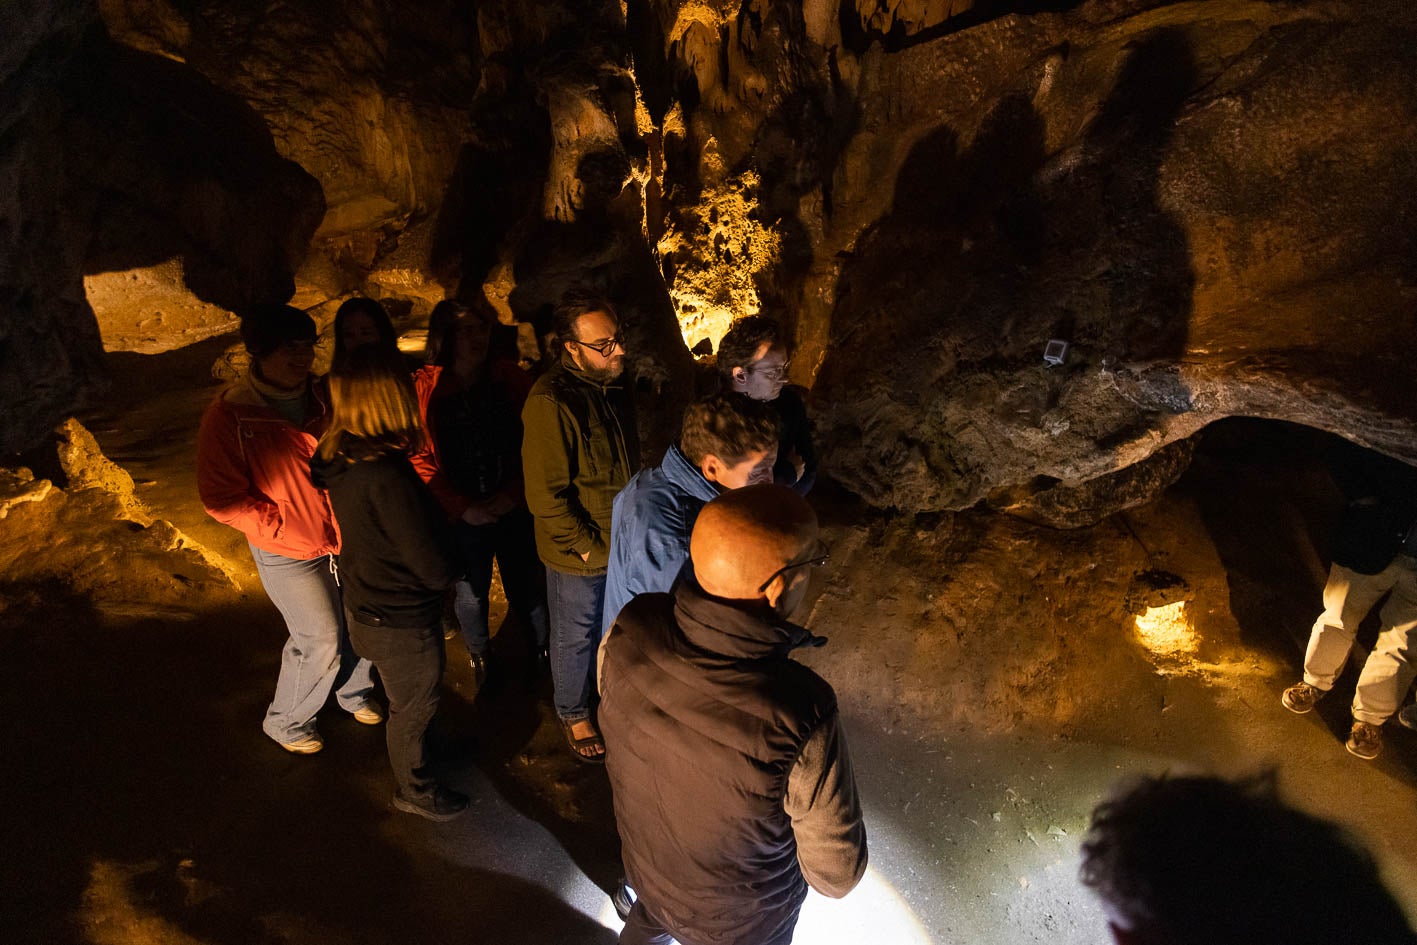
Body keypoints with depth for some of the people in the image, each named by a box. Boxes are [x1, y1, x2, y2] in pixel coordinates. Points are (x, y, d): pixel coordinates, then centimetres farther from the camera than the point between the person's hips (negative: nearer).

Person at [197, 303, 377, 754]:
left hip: (343, 536, 5)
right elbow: (221, 499, -14)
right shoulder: (228, 417, -16)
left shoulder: (323, 398, -1)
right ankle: (285, 722, 28)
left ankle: (354, 691, 43)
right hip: (288, 552, -5)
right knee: (320, 638, 0)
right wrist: (285, 528, -18)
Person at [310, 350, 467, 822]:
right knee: (412, 706, 17)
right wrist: (450, 558, -7)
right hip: (401, 621, -8)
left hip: (367, 603, 8)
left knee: (404, 699, 31)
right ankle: (414, 790, 41)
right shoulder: (386, 475, -35)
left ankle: (416, 751, 55)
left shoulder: (340, 459, -8)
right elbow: (435, 568, -29)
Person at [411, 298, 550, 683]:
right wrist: (463, 508, -11)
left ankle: (543, 652, 32)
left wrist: (513, 493, -10)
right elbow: (420, 459, -6)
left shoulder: (510, 376, -1)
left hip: (515, 508, 1)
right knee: (471, 593, 11)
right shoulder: (424, 387, -5)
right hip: (463, 516, -1)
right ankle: (480, 659, 38)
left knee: (527, 587, 8)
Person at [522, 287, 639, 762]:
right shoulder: (550, 402, -26)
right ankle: (573, 715, 38)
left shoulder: (613, 385, 1)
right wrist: (587, 546, -18)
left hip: (623, 541, 7)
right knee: (576, 637, 15)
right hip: (579, 554, -7)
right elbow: (546, 495, -24)